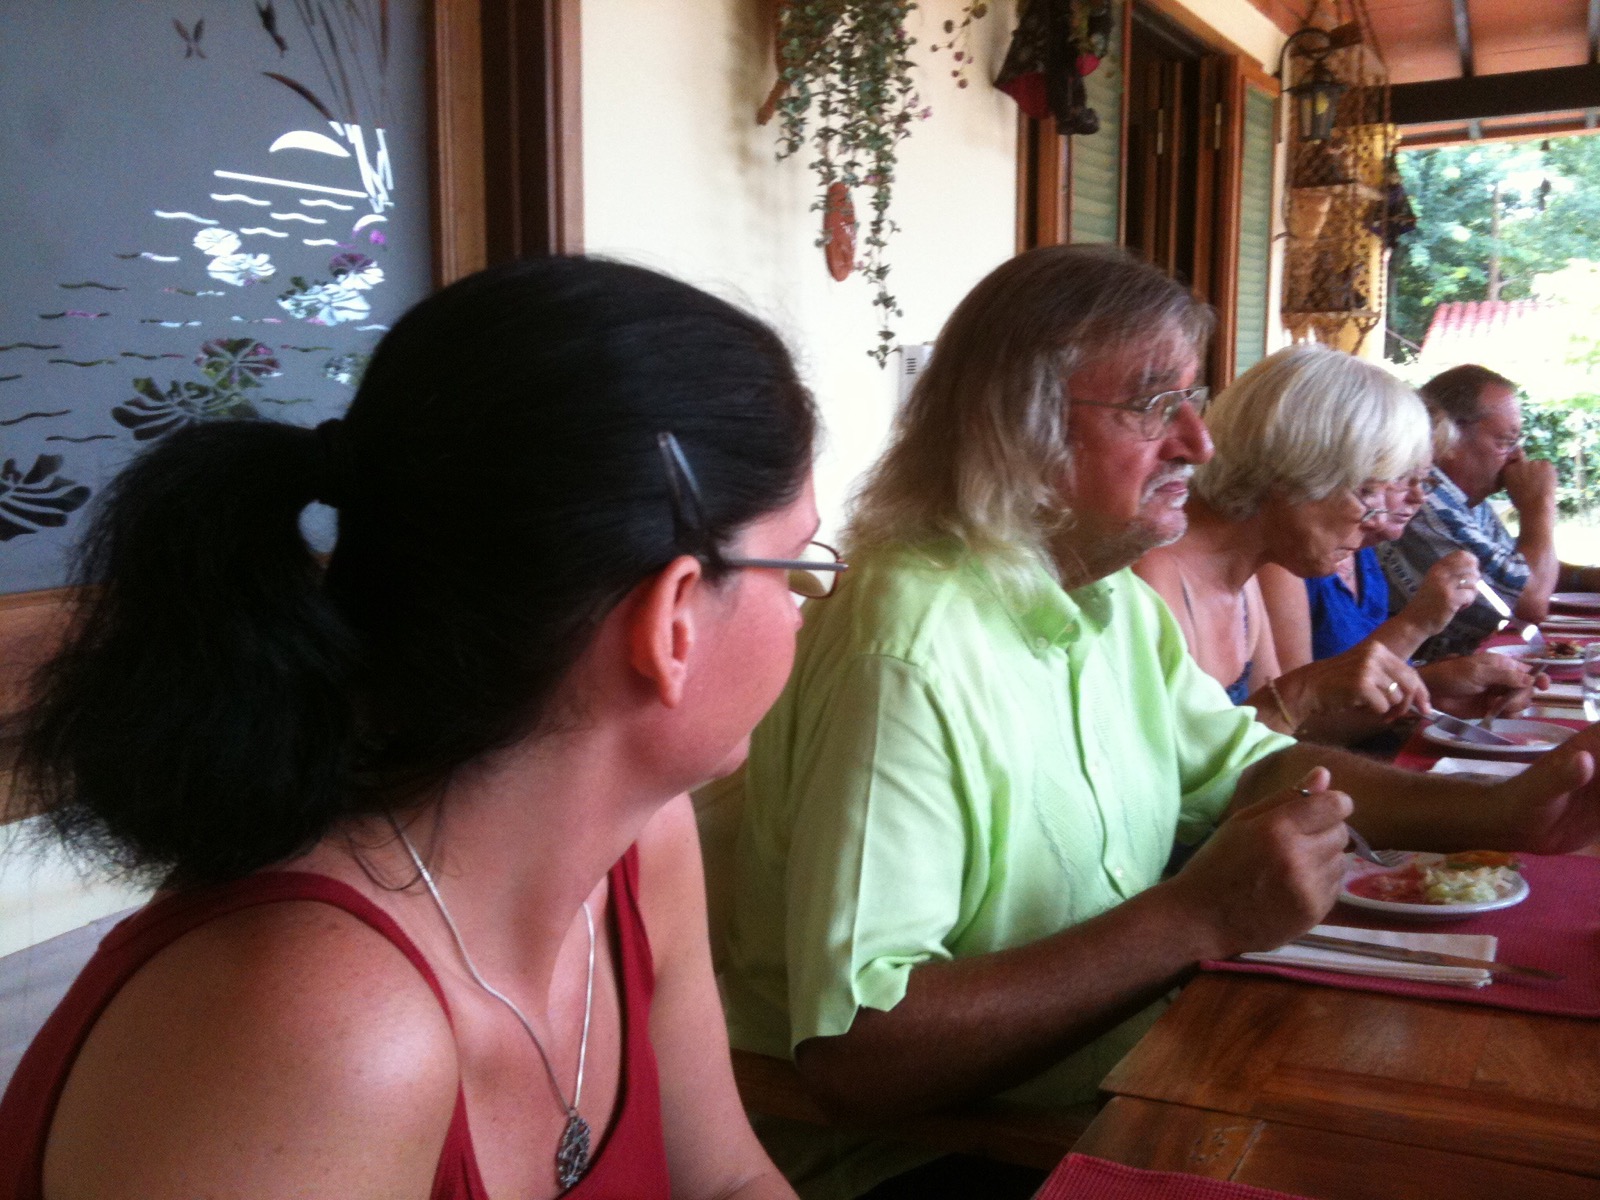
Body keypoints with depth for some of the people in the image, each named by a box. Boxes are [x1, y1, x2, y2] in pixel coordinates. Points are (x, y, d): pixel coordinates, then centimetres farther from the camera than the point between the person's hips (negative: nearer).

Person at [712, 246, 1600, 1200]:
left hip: (1101, 1097, 9)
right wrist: (1201, 918, -30)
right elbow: (852, 1053, -31)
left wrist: (1500, 813, -3)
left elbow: (1249, 765, 12)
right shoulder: (911, 653, -28)